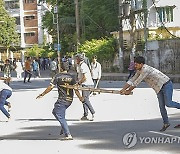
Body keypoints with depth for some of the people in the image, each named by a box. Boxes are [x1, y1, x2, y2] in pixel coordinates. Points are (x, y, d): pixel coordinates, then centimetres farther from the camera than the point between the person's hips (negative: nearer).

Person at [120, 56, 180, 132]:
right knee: (161, 106, 2)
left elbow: (137, 82, -20)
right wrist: (123, 89, -1)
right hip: (159, 88, 9)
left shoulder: (146, 69, -24)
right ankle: (166, 123, 7)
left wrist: (129, 91, -11)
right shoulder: (139, 71, 7)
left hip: (166, 85, -9)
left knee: (168, 103, -20)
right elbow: (132, 80, 9)